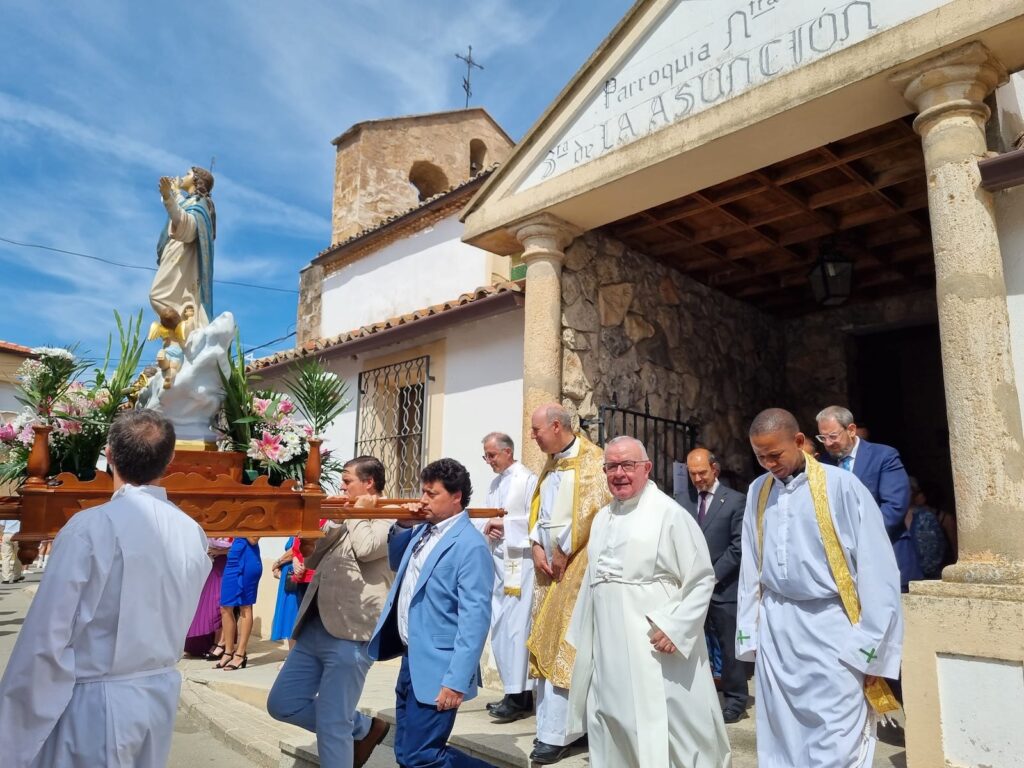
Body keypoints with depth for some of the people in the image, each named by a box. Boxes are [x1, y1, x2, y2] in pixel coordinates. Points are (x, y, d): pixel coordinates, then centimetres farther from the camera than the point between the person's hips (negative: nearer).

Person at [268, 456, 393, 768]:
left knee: (331, 725, -2)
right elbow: (312, 559, 19)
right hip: (315, 628, 9)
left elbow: (366, 549, -25)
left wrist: (359, 512, -6)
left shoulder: (389, 520, -6)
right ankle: (365, 728, 25)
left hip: (348, 634, -9)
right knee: (282, 704, 15)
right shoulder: (347, 519, 19)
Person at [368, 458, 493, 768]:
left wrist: (456, 681, -22)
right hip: (411, 660, 9)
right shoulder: (424, 530, 6)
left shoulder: (470, 545, -19)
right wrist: (401, 527, 5)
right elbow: (397, 564, 23)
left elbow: (474, 618, -21)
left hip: (436, 669, -9)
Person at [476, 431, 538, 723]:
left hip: (518, 560, -8)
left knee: (515, 627, -8)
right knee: (499, 627, 11)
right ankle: (513, 689, 22)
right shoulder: (494, 484, 17)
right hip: (497, 560, 8)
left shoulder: (527, 479, -8)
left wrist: (504, 523, -13)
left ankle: (519, 696, 1)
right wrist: (489, 528, -1)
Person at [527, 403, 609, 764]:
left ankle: (556, 733, 3)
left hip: (576, 562, -8)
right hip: (549, 563, 8)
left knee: (566, 642, -6)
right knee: (546, 642, 9)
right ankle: (553, 725, 21)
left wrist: (564, 551, -12)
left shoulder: (591, 458, -10)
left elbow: (590, 508, -17)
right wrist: (537, 546, 1)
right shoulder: (550, 463, 14)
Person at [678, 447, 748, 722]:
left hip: (722, 587, -3)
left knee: (729, 647, 7)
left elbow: (738, 546, -8)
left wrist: (712, 575, -10)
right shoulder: (683, 500, 7)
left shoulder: (735, 501, -4)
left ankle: (735, 700, 23)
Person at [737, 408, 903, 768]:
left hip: (831, 628, -4)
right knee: (781, 738, 13)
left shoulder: (841, 485, -10)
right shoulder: (758, 491, 4)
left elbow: (876, 570, -7)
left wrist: (870, 646, -6)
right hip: (774, 629, 4)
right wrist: (749, 634, 7)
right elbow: (751, 567, 8)